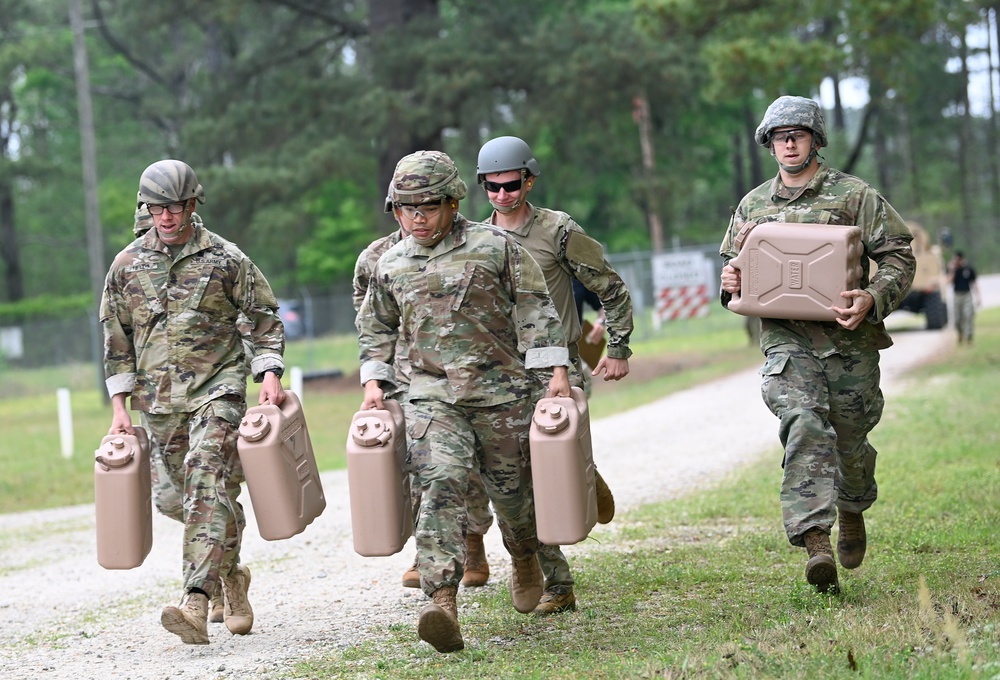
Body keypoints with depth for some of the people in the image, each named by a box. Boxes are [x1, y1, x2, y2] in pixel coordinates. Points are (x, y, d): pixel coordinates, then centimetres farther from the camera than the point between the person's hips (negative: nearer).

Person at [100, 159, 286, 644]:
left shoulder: (225, 259, -1)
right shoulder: (127, 266, 7)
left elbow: (264, 318, 6)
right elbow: (116, 341, 12)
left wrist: (270, 375, -7)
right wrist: (119, 407, 6)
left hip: (217, 390, -4)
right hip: (158, 402, 4)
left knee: (206, 483, -19)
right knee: (171, 496, 8)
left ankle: (196, 602, -28)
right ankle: (230, 572, 32)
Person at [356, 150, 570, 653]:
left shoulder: (495, 248, -1)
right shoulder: (390, 266, 8)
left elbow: (536, 311, 1)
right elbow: (375, 328, 24)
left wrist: (555, 371, -5)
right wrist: (374, 381, 13)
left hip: (502, 393, -1)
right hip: (432, 397, 1)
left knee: (510, 487, 10)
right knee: (441, 485, -18)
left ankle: (524, 559, 45)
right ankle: (442, 603, -28)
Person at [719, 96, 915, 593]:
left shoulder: (854, 195, 2)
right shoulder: (753, 205, 13)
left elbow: (899, 256, -1)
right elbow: (733, 262, 24)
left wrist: (873, 299, -19)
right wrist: (730, 282, 0)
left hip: (849, 340, -1)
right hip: (786, 339, 1)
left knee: (850, 439, 10)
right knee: (803, 425, -22)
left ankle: (852, 510, 43)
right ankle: (815, 543, -31)